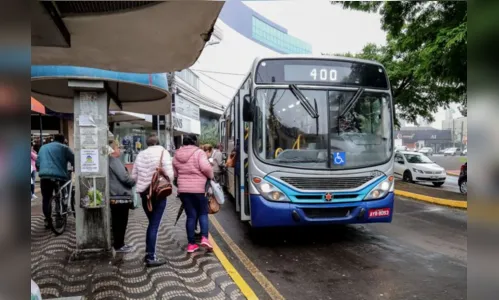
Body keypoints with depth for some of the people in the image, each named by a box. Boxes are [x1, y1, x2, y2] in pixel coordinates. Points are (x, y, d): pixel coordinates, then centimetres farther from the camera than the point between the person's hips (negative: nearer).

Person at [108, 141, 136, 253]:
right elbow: (124, 177, -22)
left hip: (115, 196, 10)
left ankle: (118, 244, 25)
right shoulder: (114, 160, -16)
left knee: (117, 222, 16)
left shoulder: (110, 160, 16)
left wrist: (131, 181, 17)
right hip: (120, 196, -10)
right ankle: (119, 246, 6)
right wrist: (134, 182, -4)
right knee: (121, 222, -1)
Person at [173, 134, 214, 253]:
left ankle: (191, 243, 10)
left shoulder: (177, 155, 10)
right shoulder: (198, 152, -7)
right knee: (203, 213, 11)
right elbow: (205, 168, -20)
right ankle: (204, 238, -5)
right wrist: (211, 176, -3)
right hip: (198, 188, -4)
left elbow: (174, 174, 15)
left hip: (183, 189, 4)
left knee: (191, 216, 9)